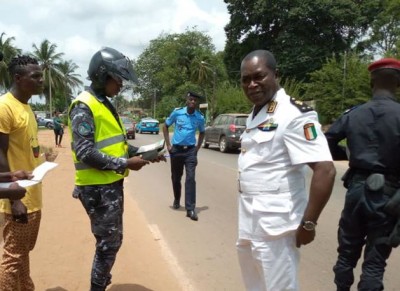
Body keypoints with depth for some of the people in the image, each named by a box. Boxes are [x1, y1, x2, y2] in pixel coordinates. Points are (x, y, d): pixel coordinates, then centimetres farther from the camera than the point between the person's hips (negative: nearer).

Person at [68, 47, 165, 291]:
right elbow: (85, 153, -23)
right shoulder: (84, 107, -16)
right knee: (109, 243, 0)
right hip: (97, 188, -9)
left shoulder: (106, 105, 14)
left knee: (111, 241, 19)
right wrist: (125, 164, -21)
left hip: (112, 184, 9)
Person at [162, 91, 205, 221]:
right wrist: (168, 144, -1)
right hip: (176, 149, 0)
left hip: (190, 150, 0)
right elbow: (165, 126, 5)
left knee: (191, 178, -10)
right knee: (176, 177, 12)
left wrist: (198, 147, 5)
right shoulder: (177, 112, -7)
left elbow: (202, 132, 15)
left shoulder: (200, 117, -3)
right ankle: (176, 200, 37)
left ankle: (190, 209, -8)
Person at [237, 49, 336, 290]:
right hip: (249, 222, 9)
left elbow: (325, 171, -23)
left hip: (274, 226, -9)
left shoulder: (294, 114, -18)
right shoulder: (254, 115, 11)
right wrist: (246, 217, 16)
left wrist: (308, 224, -19)